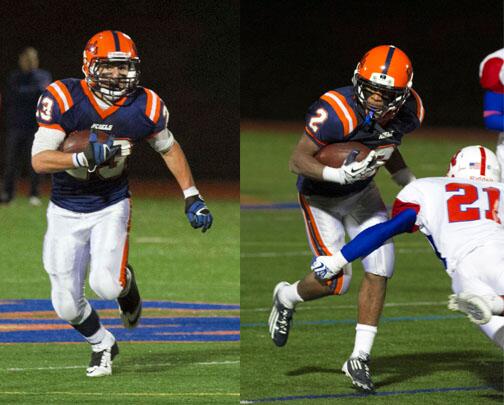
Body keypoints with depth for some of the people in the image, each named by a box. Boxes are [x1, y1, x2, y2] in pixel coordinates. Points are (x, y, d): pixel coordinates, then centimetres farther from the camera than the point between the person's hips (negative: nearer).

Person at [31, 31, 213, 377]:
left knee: (105, 285, -23)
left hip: (111, 207, 0)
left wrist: (193, 198, 5)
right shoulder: (63, 99, -20)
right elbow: (39, 160, -25)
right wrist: (86, 158, -38)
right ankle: (102, 344, 34)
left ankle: (125, 283, 15)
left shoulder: (145, 107, -13)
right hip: (66, 212, 0)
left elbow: (169, 148, 7)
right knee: (67, 306, 2)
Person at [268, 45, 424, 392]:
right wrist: (338, 174, -43)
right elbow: (297, 161, -28)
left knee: (380, 268, -7)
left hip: (362, 194, 5)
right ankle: (286, 298, 26)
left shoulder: (409, 113, -15)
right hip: (322, 197, -5)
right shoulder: (338, 112, -35)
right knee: (336, 280, -8)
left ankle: (360, 357, 5)